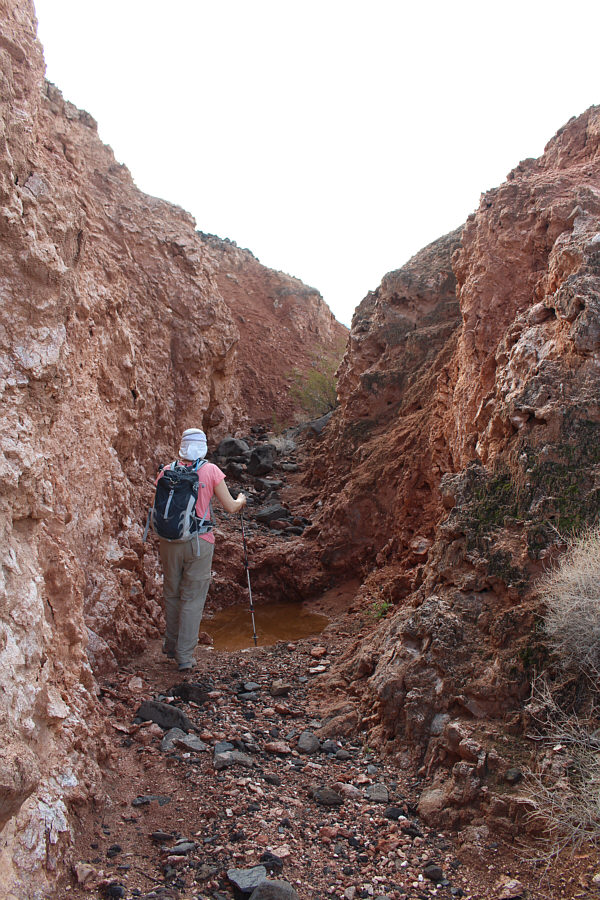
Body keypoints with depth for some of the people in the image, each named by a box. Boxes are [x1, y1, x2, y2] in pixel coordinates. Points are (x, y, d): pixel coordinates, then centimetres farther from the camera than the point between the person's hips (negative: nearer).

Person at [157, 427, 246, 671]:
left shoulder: (166, 471, 1)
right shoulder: (211, 471, -5)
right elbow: (230, 507, -4)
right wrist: (241, 500, 18)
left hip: (170, 541, 3)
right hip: (199, 542, -3)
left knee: (172, 594, 19)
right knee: (193, 599, 5)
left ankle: (171, 645, 33)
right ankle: (185, 655, 9)